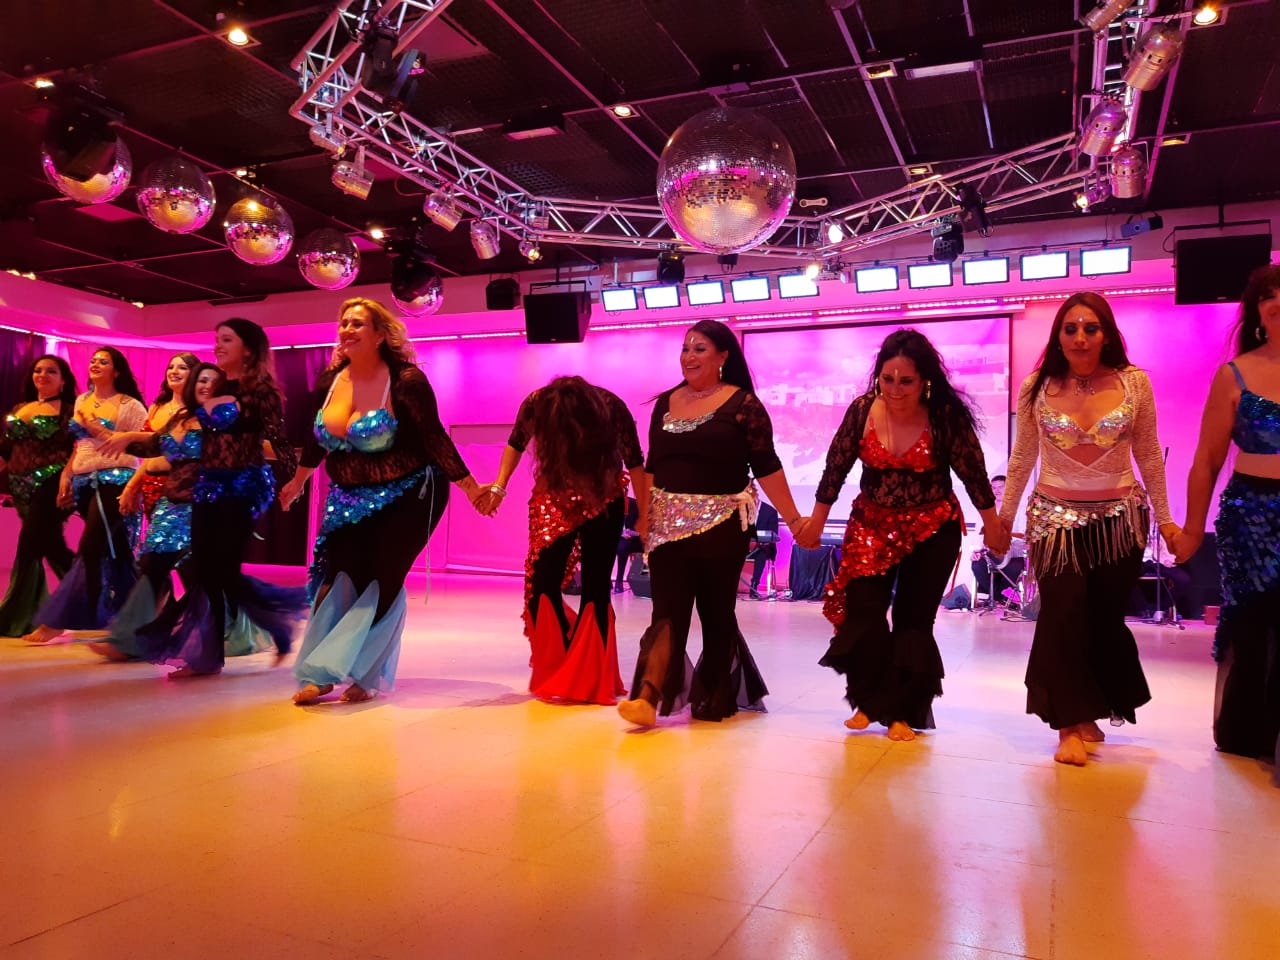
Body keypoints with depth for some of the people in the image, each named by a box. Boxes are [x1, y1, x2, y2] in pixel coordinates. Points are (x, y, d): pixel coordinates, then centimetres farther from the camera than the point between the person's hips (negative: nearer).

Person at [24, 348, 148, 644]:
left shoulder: (130, 405, -2)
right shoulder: (82, 401, 17)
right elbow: (79, 444, 21)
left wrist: (101, 431, -12)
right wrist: (66, 475, 9)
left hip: (113, 481, -7)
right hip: (85, 482, 7)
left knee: (90, 548, -11)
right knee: (111, 551, 10)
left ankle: (57, 621, -8)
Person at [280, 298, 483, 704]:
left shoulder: (406, 381, -16)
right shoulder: (329, 382, 1)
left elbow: (434, 438, -15)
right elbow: (317, 438, 16)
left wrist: (471, 488, -20)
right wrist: (298, 481, 26)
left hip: (406, 499, -5)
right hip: (350, 500, 5)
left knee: (381, 583, -5)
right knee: (338, 579, 0)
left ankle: (365, 677, 6)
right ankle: (317, 674, 10)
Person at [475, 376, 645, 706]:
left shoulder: (612, 409, -26)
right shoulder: (536, 405, -22)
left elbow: (635, 463, -10)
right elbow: (516, 445, 0)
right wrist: (499, 486, -12)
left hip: (602, 501, -1)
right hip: (554, 500, 2)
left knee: (595, 586, -3)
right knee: (542, 584, -5)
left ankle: (588, 679, 8)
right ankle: (557, 672, 14)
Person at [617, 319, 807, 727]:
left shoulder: (742, 403, -5)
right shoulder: (665, 402, 10)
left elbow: (767, 467, -7)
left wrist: (793, 519, -11)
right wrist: (644, 517, 14)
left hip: (721, 525, -3)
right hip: (669, 525, 4)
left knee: (716, 614, 8)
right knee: (667, 613, -3)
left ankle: (718, 698, 23)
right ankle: (647, 699, -10)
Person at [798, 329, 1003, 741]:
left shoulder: (946, 415, -18)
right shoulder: (862, 410, -12)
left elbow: (973, 474, -7)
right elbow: (836, 468, -2)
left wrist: (993, 528, 2)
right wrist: (815, 523, 5)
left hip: (932, 531, -2)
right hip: (872, 525, 2)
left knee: (914, 619, 3)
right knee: (863, 613, -4)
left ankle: (902, 712, 18)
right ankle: (868, 701, 18)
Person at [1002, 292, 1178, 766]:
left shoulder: (1134, 382, -4)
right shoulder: (1037, 386, -5)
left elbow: (1149, 455, 5)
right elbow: (1022, 458, 4)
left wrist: (1164, 516, 8)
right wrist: (1003, 515, 8)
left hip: (1120, 519, 1)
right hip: (1055, 518, -1)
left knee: (1105, 620, 8)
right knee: (1063, 618, -2)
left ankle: (1086, 713, 28)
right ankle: (1071, 724, 11)